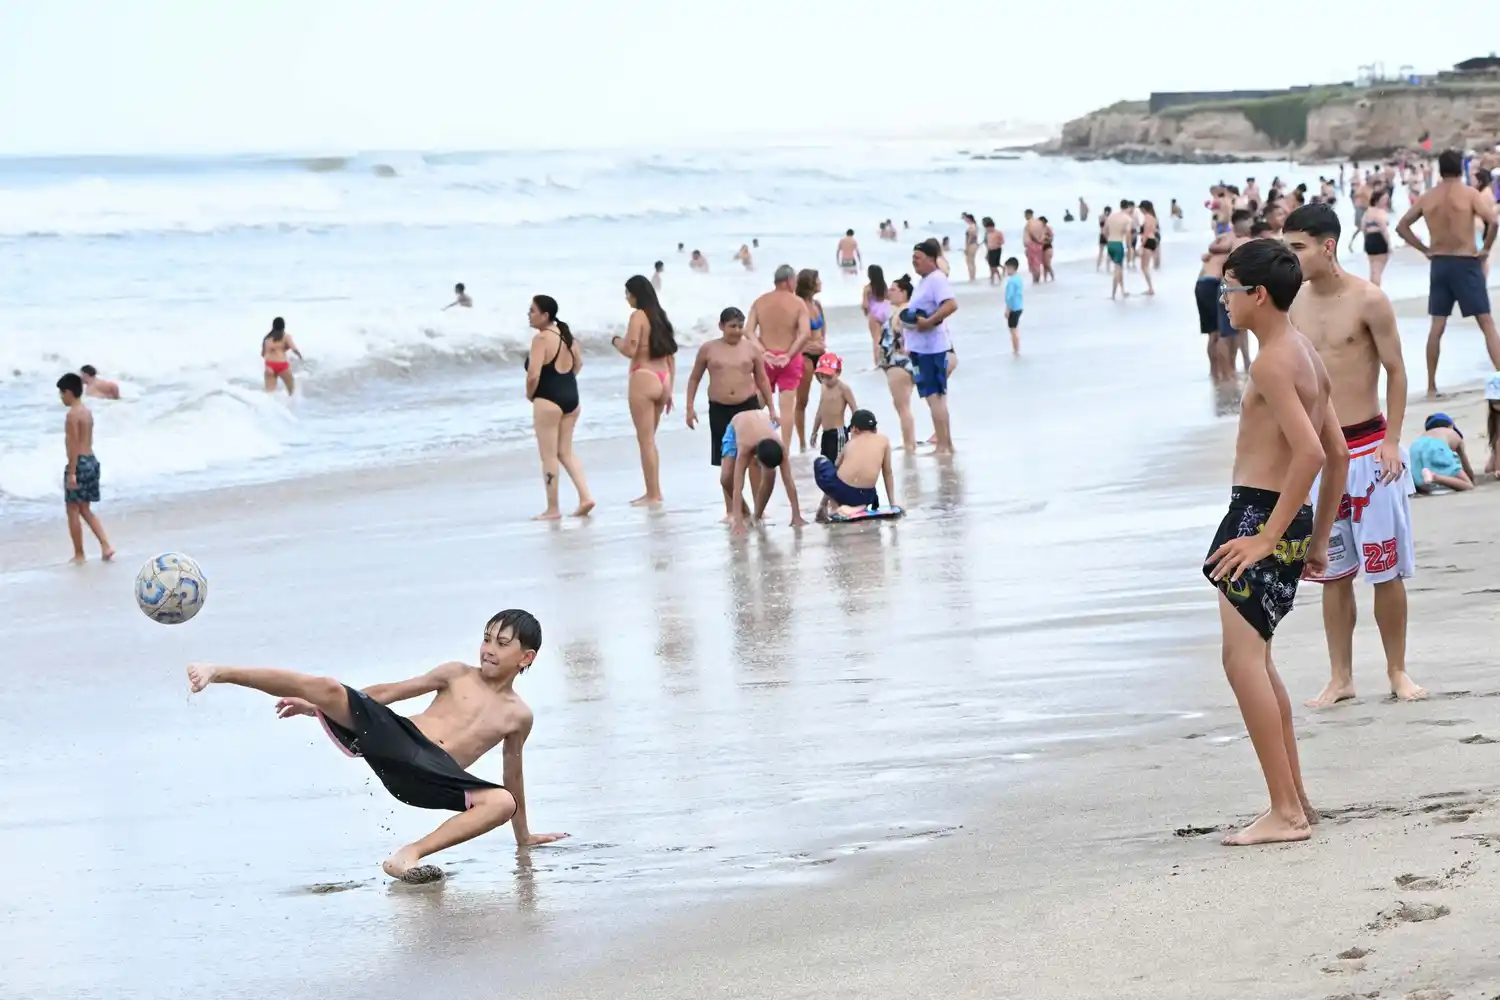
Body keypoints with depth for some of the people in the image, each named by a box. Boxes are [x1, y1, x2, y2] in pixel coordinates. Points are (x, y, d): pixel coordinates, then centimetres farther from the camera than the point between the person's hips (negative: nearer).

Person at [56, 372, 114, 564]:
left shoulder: (72, 414, -16)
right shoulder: (87, 412, 12)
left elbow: (74, 445, -19)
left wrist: (71, 472, -20)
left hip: (80, 463, -9)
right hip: (92, 461, 9)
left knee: (73, 510, 2)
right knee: (85, 509, 17)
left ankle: (79, 555, 7)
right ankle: (106, 546, 6)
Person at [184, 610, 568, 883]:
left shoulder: (518, 716, 16)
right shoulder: (457, 674, 16)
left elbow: (513, 776, 28)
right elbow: (387, 692, 19)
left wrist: (523, 835, 34)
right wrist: (319, 707, 17)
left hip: (432, 774, 0)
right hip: (394, 734, 0)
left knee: (502, 802, -26)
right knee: (330, 689, -25)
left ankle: (409, 856, -30)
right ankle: (219, 672, -19)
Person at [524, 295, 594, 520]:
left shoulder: (541, 338, -17)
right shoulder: (565, 334, 10)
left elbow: (534, 375, -22)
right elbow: (578, 363, 22)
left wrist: (530, 394, -4)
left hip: (548, 399, -9)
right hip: (571, 396, 9)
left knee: (548, 455, 1)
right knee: (566, 451, 16)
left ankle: (553, 509, 5)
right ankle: (585, 497, 6)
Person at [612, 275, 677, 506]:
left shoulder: (638, 316, -9)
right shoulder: (660, 316, 14)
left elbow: (630, 350, -16)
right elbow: (671, 356, 16)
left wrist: (616, 340, 5)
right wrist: (669, 389, 20)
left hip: (644, 378, -8)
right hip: (662, 380, 8)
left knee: (645, 440, -2)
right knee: (649, 439, 16)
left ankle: (652, 494, -1)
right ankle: (654, 492, 18)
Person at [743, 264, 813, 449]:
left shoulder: (759, 302, 2)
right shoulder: (798, 303, -7)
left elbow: (748, 331, -8)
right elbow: (805, 334, -19)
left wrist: (763, 352, -12)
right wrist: (789, 355, -15)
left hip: (766, 358, 2)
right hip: (789, 359, -2)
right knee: (787, 406, 1)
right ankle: (785, 449, 0)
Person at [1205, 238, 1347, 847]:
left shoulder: (1272, 362, -15)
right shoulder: (1306, 357, 15)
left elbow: (1310, 452, -26)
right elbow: (1338, 455, 19)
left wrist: (1267, 537, -23)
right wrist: (1317, 540, 22)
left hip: (1258, 516, -10)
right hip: (1290, 518, 10)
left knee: (1243, 660, -12)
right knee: (1255, 659, 20)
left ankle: (1285, 813, -14)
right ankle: (1294, 797, 26)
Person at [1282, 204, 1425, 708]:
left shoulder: (1368, 300, -10)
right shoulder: (1295, 305, 3)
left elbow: (1396, 371, -5)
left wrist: (1391, 441, -11)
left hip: (1368, 448, -4)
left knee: (1386, 568, 2)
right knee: (1333, 573, 7)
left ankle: (1397, 670, 15)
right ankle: (1341, 678, 14)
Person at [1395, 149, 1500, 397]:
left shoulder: (1427, 198, 5)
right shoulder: (1469, 194, -8)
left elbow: (1402, 226, 9)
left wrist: (1425, 249, 9)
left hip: (1439, 264, 4)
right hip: (1466, 263, -4)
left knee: (1437, 327, 9)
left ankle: (1431, 386, 11)